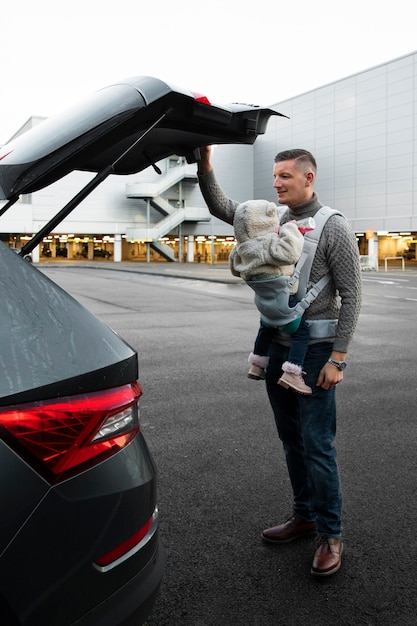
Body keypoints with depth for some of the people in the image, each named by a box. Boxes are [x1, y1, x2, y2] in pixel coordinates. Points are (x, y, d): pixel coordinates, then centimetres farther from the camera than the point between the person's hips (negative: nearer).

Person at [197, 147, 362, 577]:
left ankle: (330, 534, 12)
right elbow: (219, 206, 10)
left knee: (317, 444, -3)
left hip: (315, 348, -6)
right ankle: (304, 516, 29)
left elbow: (350, 295, -12)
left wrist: (337, 358, -16)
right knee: (291, 438, 14)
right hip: (277, 345, 6)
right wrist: (204, 163, -6)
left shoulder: (333, 227, -10)